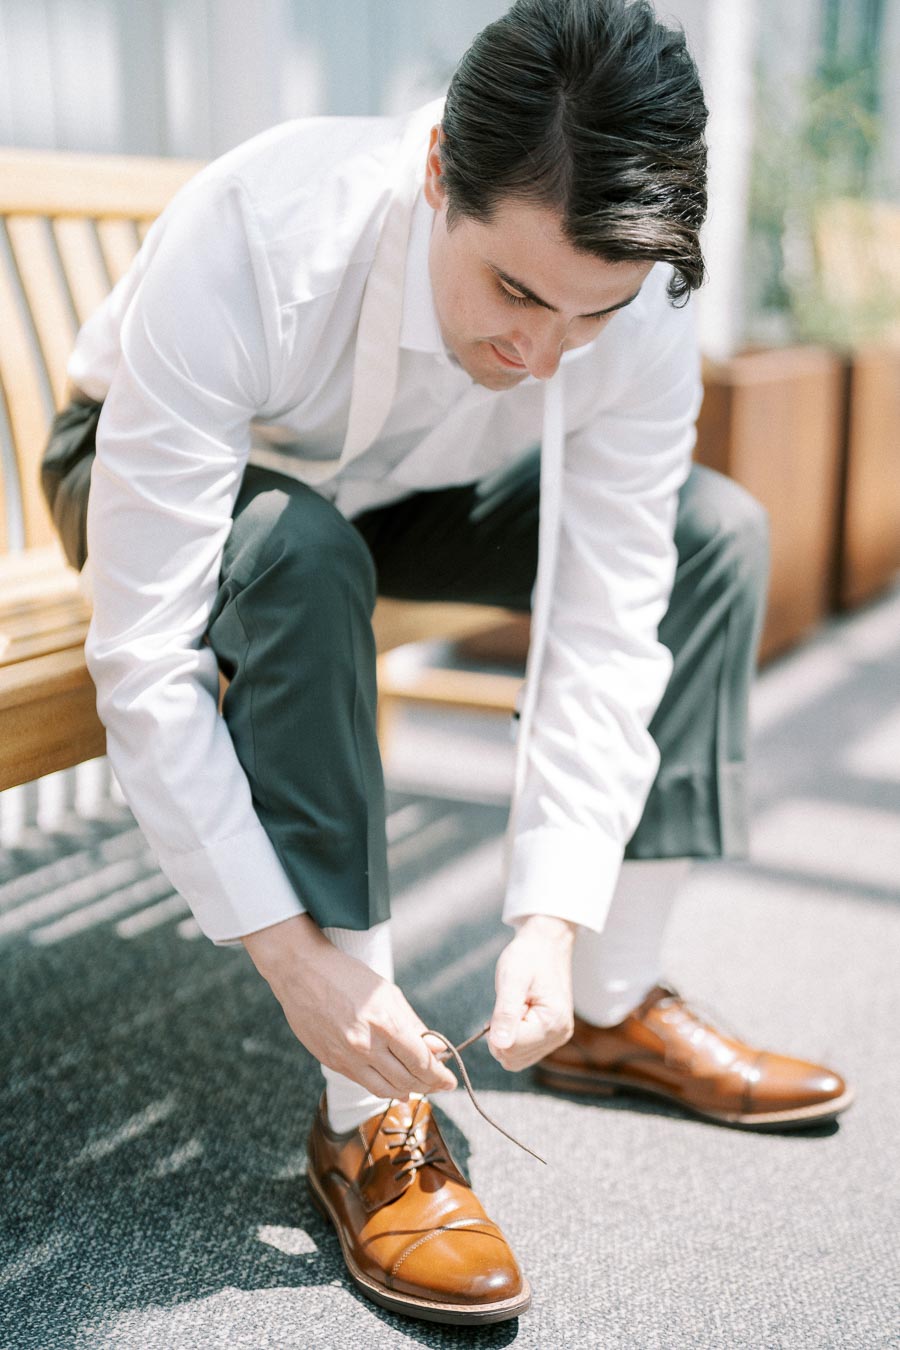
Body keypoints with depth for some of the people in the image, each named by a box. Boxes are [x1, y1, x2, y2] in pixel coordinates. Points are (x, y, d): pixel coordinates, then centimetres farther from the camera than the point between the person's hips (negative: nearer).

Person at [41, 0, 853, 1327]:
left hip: (406, 488, 4)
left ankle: (614, 1008, -3)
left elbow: (608, 633, -23)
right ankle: (367, 1121, -28)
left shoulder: (641, 307, -27)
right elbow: (143, 667, -39)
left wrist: (556, 922, -32)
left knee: (715, 531, -13)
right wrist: (292, 956, -39)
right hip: (172, 482, -3)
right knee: (299, 555, -39)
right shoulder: (244, 248, -39)